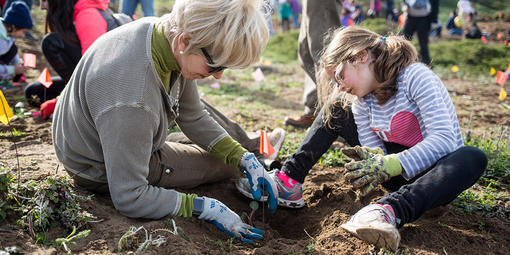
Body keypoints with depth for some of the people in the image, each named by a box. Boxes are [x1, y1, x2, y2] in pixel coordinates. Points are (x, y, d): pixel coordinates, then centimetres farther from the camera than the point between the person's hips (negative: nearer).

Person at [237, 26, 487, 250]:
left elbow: (445, 139, -29)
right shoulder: (362, 99, -1)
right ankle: (289, 182, -11)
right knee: (336, 109, 3)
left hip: (434, 169, -5)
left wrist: (391, 164, -41)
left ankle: (390, 210, -58)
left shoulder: (415, 77, -20)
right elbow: (373, 150, -5)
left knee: (473, 158, -40)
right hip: (399, 174, 5)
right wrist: (375, 159, -30)